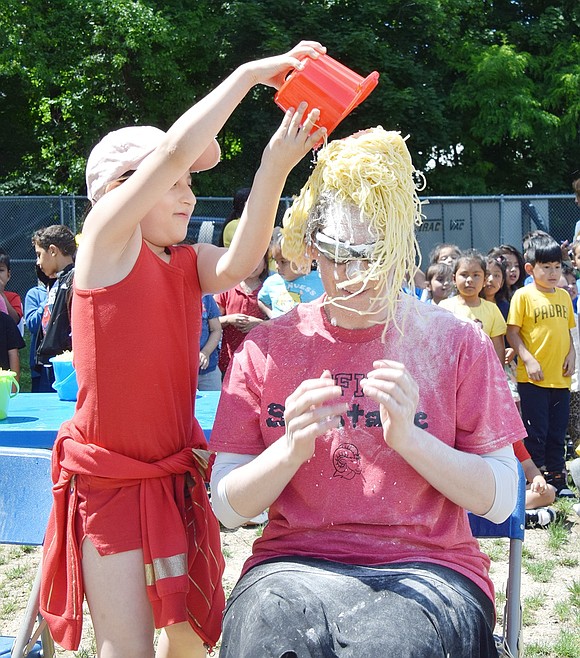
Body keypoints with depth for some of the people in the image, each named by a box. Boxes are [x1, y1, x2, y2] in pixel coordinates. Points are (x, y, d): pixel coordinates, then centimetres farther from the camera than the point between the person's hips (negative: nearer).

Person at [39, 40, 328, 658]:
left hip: (178, 474, 6)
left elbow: (238, 263, -19)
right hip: (109, 480, -6)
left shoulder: (187, 263, 4)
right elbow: (173, 150, -24)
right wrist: (250, 72, -18)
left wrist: (275, 166, -30)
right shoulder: (106, 238, -12)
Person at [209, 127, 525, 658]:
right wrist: (291, 451, -19)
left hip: (425, 567, -1)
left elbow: (500, 500, -2)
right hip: (294, 563, 1)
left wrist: (409, 438, -18)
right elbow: (227, 508, 2)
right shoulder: (267, 348, 4)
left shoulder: (456, 343, 2)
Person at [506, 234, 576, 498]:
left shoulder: (564, 296, 10)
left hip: (560, 377, 5)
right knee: (535, 434, 2)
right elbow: (512, 332, -7)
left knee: (557, 433, 13)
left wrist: (571, 353, 1)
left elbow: (567, 330, 17)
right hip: (533, 378, -5)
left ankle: (557, 480, 24)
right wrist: (528, 359, -16)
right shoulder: (523, 295, -6)